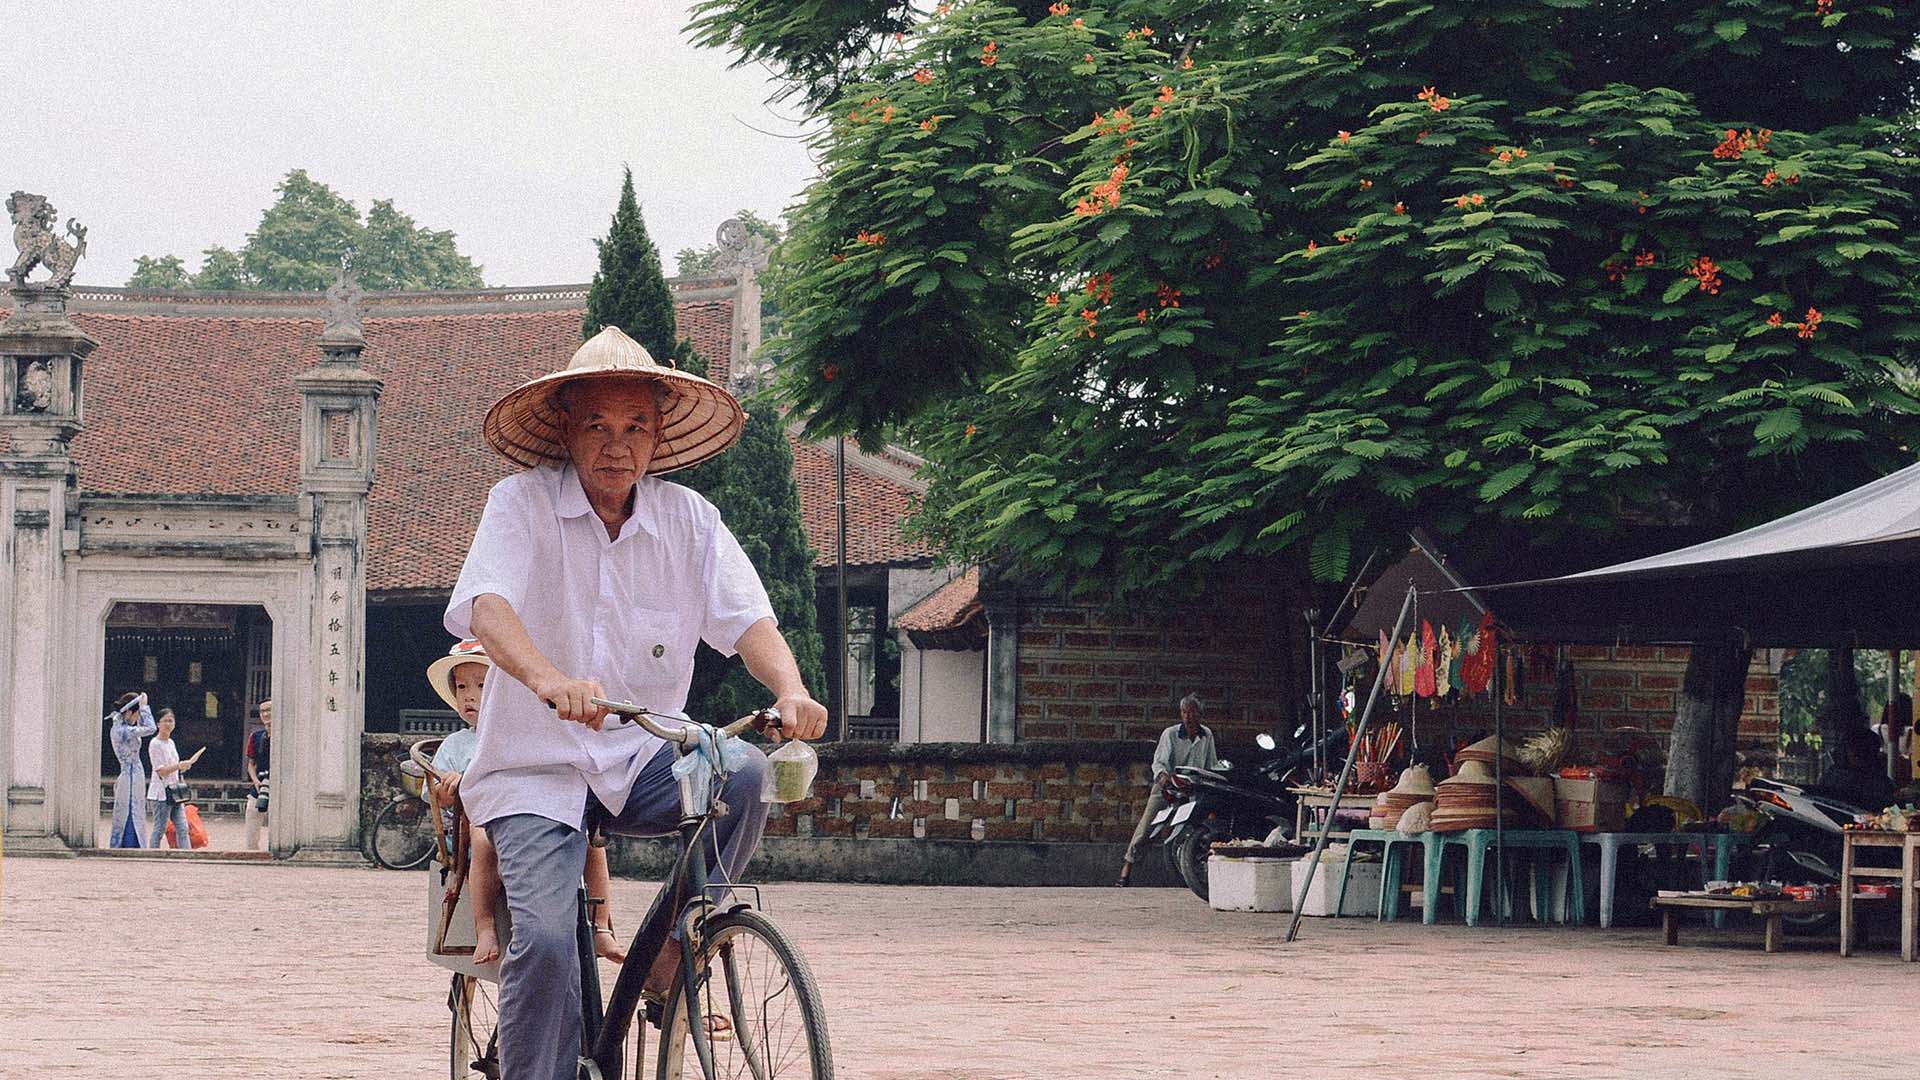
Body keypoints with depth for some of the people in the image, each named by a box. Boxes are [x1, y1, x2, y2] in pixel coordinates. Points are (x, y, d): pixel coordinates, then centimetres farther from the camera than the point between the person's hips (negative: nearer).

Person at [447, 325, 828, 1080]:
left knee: (744, 772, -27)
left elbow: (746, 618, -6)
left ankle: (670, 960, -10)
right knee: (545, 941, -24)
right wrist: (548, 679, -44)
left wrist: (790, 689, -30)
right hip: (535, 768, -3)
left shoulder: (688, 519, 3)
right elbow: (484, 605, -23)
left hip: (640, 764, 3)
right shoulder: (523, 504, -6)